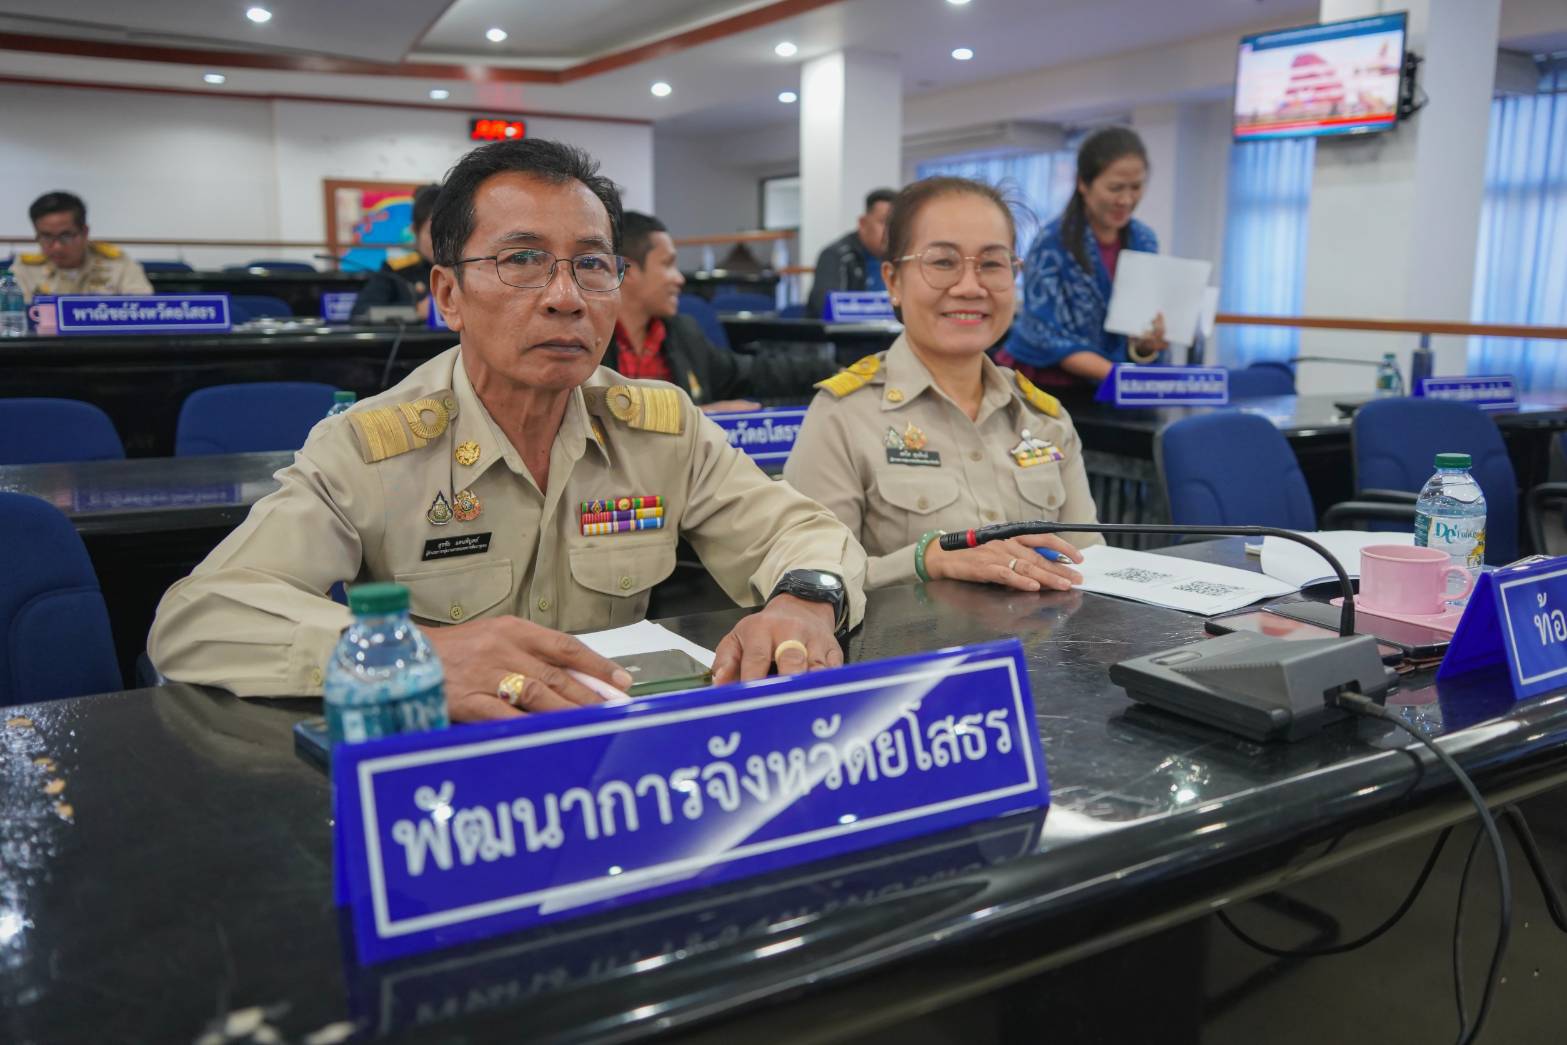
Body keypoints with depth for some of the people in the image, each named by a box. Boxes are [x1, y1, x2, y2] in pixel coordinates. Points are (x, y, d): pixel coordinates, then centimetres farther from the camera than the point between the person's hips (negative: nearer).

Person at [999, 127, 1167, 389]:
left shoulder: (1144, 241, 2)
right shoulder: (1051, 243, -13)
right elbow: (1047, 336, -14)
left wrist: (1146, 344, -17)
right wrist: (1118, 374, -23)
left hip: (1099, 387, 4)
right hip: (1039, 382, -4)